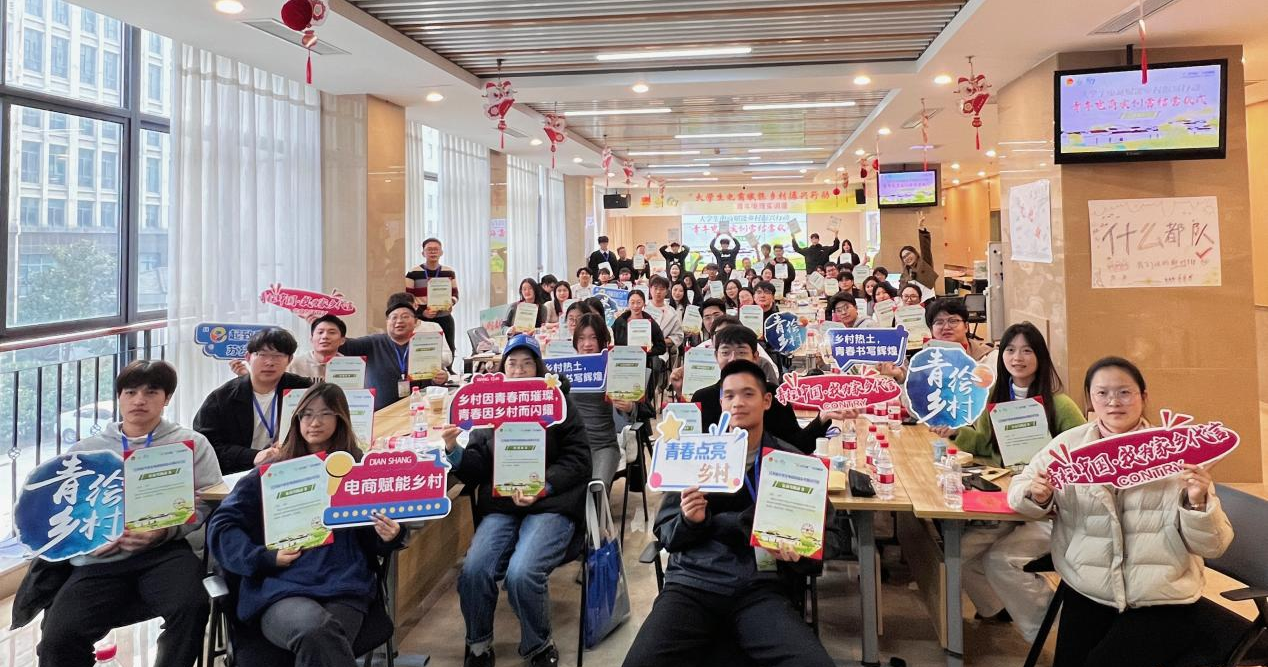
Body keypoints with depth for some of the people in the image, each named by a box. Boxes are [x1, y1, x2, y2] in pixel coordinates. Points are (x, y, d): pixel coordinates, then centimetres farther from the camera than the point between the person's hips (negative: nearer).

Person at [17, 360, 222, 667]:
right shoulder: (83, 451, 22)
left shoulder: (191, 443, 14)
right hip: (99, 560, 2)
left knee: (191, 606, -32)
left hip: (164, 553, -2)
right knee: (58, 640, -23)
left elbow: (206, 503, 3)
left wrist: (165, 531, -14)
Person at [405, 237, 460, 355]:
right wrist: (422, 312, -14)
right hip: (421, 319, -3)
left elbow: (455, 295, 14)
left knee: (448, 352, 0)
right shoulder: (413, 273, 1)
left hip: (445, 319, 3)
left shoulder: (449, 272, 10)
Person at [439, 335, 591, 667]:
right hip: (500, 506, 3)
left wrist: (542, 488, -15)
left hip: (551, 505, -3)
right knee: (473, 571, -23)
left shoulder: (559, 402, 6)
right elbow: (476, 469, 9)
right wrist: (454, 450, -12)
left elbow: (578, 460, -1)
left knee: (522, 574, -28)